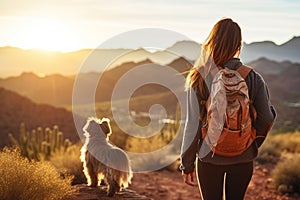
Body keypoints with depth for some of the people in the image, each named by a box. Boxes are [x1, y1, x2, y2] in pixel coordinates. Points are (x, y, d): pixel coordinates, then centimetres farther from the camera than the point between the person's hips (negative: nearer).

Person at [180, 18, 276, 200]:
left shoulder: (199, 79, -13)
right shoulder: (253, 78, -8)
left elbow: (193, 125, -11)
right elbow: (267, 118, -5)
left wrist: (187, 163, -1)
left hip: (210, 157, -1)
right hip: (243, 158, 1)